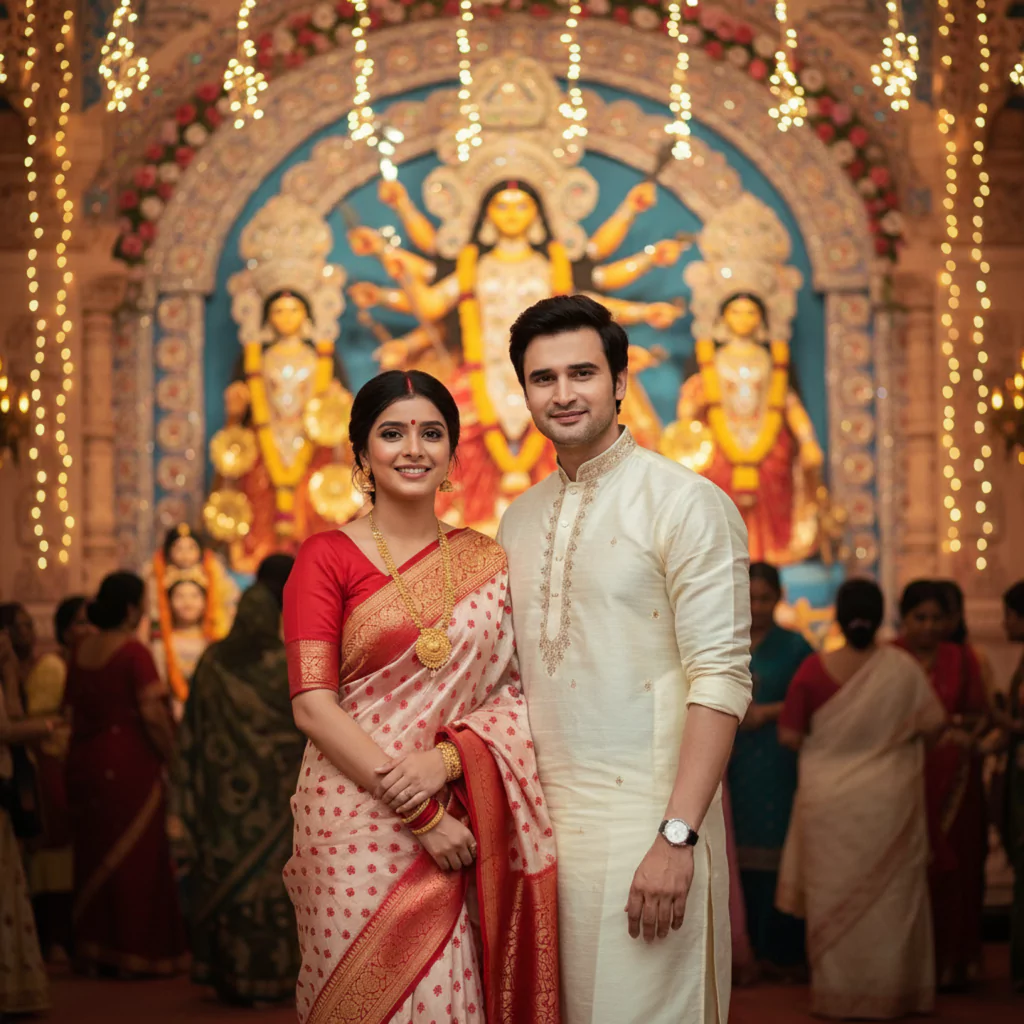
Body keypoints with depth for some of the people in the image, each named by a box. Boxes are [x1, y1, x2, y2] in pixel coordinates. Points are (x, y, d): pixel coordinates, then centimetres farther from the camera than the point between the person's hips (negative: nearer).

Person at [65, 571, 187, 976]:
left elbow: (73, 708, 12)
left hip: (84, 761, 7)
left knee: (94, 855, 14)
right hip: (129, 765, -7)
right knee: (135, 856, 3)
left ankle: (94, 949, 18)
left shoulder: (82, 651, 7)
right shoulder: (134, 652, -14)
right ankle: (134, 950, 6)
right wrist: (170, 753, -8)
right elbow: (151, 713, -19)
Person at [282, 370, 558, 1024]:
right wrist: (421, 816, -14)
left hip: (460, 830, 3)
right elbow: (313, 705, -9)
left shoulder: (486, 561, 10)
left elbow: (522, 692, 6)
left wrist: (448, 757, -14)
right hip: (356, 822, -3)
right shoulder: (328, 557, 0)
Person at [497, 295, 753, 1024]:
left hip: (642, 819, -6)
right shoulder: (520, 519, 13)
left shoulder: (687, 504, -7)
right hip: (540, 817, 6)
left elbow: (722, 681, -13)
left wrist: (677, 837, -20)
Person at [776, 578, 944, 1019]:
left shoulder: (814, 669, -9)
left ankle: (835, 991, 14)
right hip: (888, 801, 0)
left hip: (829, 801, 0)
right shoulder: (902, 667, -10)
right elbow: (933, 721, -10)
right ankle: (889, 990, 15)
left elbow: (790, 736, -6)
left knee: (833, 895, 10)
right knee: (888, 895, 11)